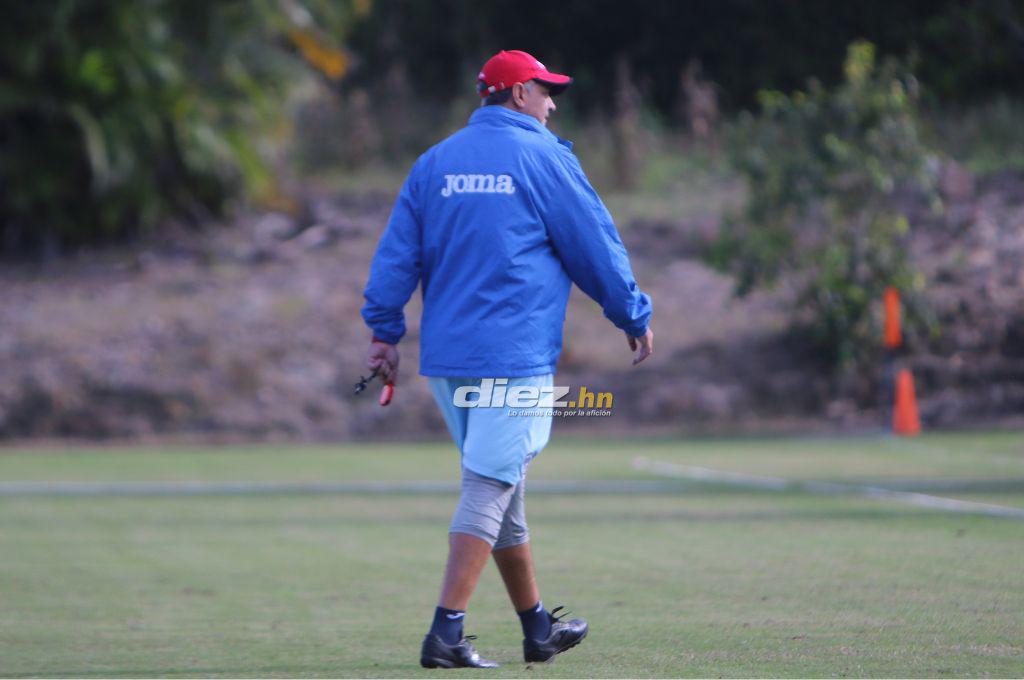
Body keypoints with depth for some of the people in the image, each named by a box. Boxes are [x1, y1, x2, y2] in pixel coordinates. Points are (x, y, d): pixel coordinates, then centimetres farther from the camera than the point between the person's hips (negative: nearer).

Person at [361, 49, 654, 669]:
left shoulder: (435, 163, 12)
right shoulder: (543, 159, -4)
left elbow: (397, 251, 8)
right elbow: (596, 246, 0)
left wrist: (386, 329, 9)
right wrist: (635, 317, 10)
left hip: (445, 357, 7)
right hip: (515, 353, -7)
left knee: (502, 488, 16)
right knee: (489, 489, -8)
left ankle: (538, 628, 25)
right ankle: (446, 633, -17)